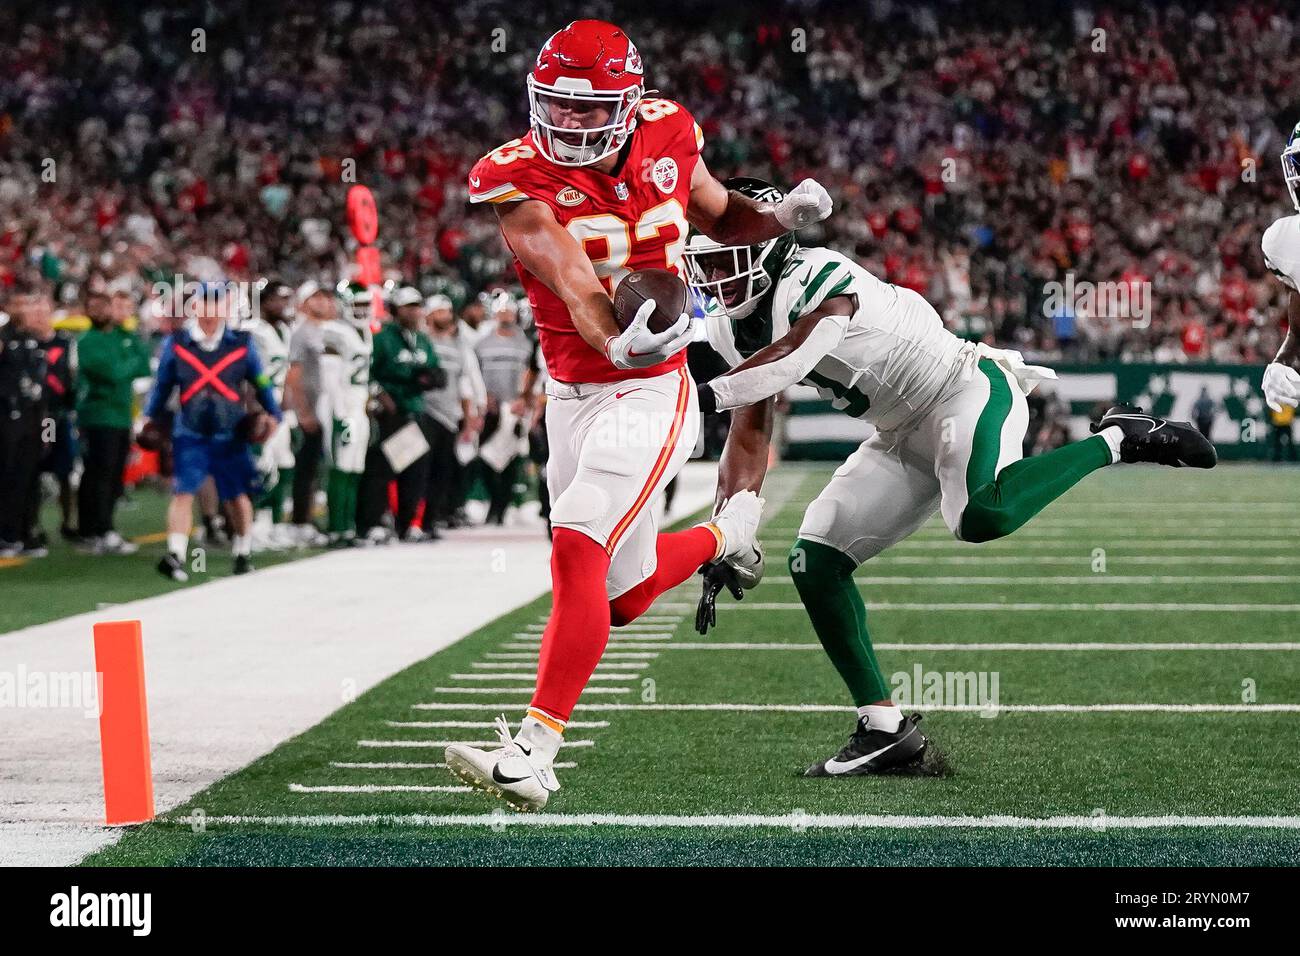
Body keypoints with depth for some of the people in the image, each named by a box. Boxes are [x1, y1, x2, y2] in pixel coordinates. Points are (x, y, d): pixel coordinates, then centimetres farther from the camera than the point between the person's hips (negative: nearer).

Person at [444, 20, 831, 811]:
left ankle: (533, 752, -23)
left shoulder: (666, 138, -4)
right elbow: (573, 284, -28)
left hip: (653, 392, -2)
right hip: (572, 395, 3)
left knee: (577, 549, -22)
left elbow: (717, 217, 18)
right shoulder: (520, 180, -12)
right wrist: (620, 343, -48)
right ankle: (729, 531, 46)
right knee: (626, 598, 14)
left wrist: (783, 215, -2)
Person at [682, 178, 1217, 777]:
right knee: (815, 563, 0)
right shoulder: (733, 327, 5)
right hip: (907, 437, 9)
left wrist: (701, 395, -45)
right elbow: (748, 440, 8)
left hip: (966, 394, -9)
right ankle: (884, 729, 4)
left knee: (980, 517, -38)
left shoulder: (817, 283, -22)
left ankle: (1116, 441, -15)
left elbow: (786, 361, -38)